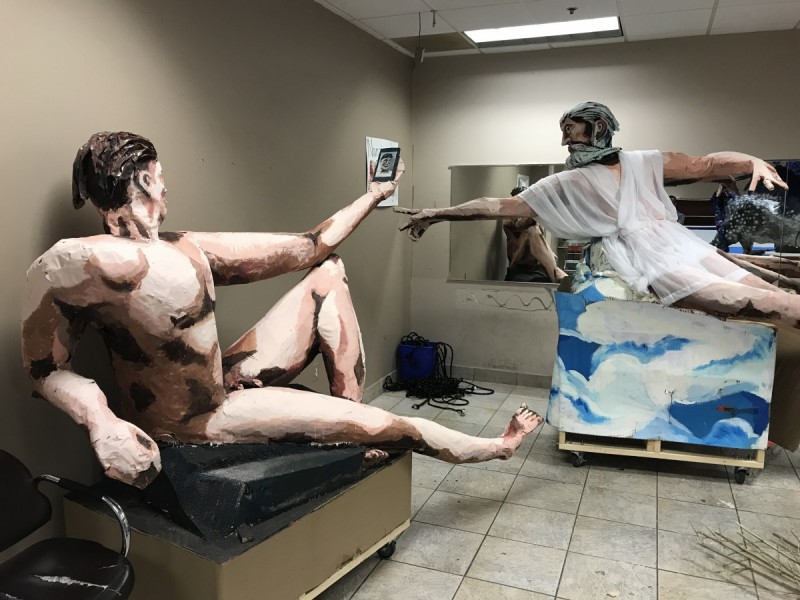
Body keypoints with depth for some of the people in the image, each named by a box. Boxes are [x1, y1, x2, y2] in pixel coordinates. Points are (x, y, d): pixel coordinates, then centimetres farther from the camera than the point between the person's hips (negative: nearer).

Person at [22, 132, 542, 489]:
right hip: (194, 421, -8)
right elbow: (47, 371, -16)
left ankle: (351, 413, 3)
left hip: (228, 382, 8)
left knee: (328, 271, 4)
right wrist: (101, 421, -36)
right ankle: (489, 448, 21)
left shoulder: (190, 250, -2)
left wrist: (373, 195, 12)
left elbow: (307, 247, 3)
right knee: (380, 423, -9)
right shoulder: (83, 261, -24)